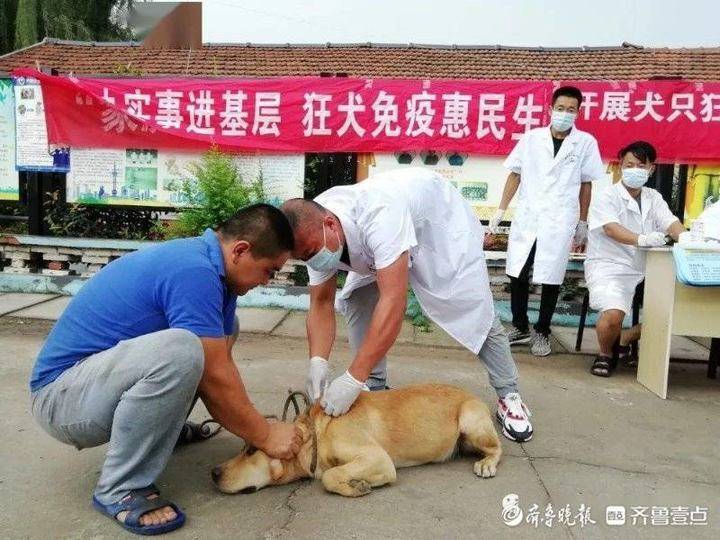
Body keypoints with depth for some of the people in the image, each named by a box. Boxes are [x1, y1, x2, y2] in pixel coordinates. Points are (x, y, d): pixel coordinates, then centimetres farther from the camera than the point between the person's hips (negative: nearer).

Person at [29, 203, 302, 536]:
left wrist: (254, 428, 1)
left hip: (98, 368, 9)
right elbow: (216, 380, -22)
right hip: (61, 396, -9)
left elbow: (219, 366, 4)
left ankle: (163, 426, 17)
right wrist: (266, 436, -10)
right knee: (179, 350, -35)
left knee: (217, 336, 8)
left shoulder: (203, 261, 3)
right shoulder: (194, 272, -26)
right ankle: (119, 489, -17)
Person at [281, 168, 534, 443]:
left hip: (442, 220, -5)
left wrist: (353, 379, -50)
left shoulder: (377, 213, -46)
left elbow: (393, 300, -50)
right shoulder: (314, 233, -23)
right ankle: (375, 387, 4)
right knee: (355, 300, -12)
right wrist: (317, 361, -34)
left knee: (474, 309, -9)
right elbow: (321, 304, -17)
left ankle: (508, 395, 11)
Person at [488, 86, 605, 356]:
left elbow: (586, 184, 5)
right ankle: (520, 327, 23)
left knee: (551, 279, 4)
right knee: (517, 274, 6)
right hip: (525, 218, 2)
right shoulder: (531, 138, 4)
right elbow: (515, 174, 8)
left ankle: (541, 332, 19)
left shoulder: (586, 142, 1)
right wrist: (500, 211, 4)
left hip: (559, 222, -1)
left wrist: (582, 224, 6)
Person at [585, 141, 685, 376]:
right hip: (609, 268, -6)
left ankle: (625, 340, 13)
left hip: (644, 270, 6)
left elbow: (670, 223, -1)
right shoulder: (607, 197, -5)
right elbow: (611, 228, -23)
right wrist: (641, 239, -41)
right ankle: (605, 354, 4)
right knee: (614, 314, -30)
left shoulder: (654, 198, 15)